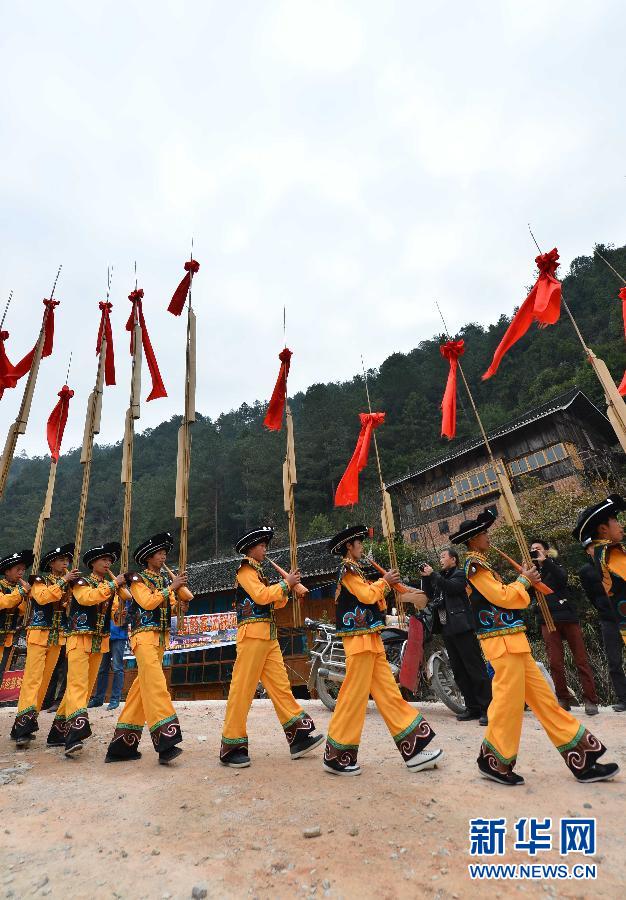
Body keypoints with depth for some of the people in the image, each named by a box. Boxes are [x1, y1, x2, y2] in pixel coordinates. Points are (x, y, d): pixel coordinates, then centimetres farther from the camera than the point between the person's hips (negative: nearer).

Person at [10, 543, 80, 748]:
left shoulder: (68, 584, 13)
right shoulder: (40, 579, 0)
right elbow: (42, 597, -20)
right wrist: (63, 581, -21)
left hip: (58, 637, 5)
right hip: (39, 634, -5)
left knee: (45, 678, 7)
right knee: (33, 677, -10)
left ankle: (29, 721, 17)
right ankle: (23, 723, -8)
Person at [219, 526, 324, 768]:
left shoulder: (257, 571, 20)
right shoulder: (245, 570, -6)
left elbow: (274, 603, 18)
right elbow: (260, 595, -21)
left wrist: (287, 588, 2)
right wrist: (285, 584, -12)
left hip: (268, 635, 9)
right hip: (252, 634, -9)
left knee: (280, 685, 9)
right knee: (242, 688, -2)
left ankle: (299, 736, 14)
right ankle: (231, 746, 9)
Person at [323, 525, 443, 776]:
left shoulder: (354, 570, 18)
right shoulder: (347, 569, -11)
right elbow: (367, 595, -21)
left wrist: (386, 586, 6)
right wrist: (383, 581, -5)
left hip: (371, 640, 10)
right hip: (359, 640, -10)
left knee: (389, 694, 9)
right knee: (354, 697, -3)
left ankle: (413, 749, 14)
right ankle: (337, 757, 10)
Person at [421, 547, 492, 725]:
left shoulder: (459, 574, -2)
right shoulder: (441, 577, 17)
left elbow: (452, 588, -20)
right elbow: (430, 594, 13)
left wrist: (432, 575, -19)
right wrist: (425, 577, 1)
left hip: (462, 628, -7)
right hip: (447, 629, 8)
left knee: (475, 668, -5)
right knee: (459, 671, 11)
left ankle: (487, 708, 1)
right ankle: (473, 707, 19)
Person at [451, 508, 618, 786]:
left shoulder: (479, 565, 17)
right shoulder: (474, 565, -15)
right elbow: (502, 597, -20)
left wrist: (524, 583, 8)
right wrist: (523, 580, -4)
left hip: (513, 642, 10)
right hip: (502, 642, -10)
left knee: (544, 699, 12)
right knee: (508, 702, -2)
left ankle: (582, 760, 21)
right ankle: (494, 761, 14)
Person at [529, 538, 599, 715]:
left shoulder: (555, 566, 9)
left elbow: (563, 578, -14)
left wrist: (544, 561, -16)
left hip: (567, 617, -1)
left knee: (581, 659, 1)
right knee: (555, 662, -1)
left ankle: (591, 700, 8)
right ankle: (563, 699, 10)